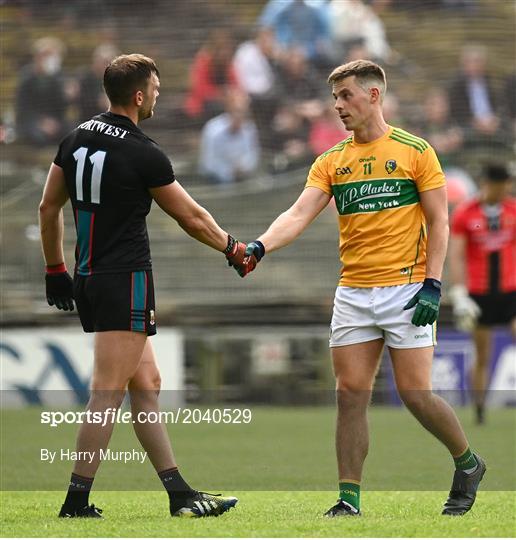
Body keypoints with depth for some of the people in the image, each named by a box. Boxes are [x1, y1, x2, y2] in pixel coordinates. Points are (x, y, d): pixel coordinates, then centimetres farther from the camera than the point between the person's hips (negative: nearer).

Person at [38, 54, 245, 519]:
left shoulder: (77, 139, 8)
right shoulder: (144, 154, -13)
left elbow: (49, 208, 15)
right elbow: (192, 219, -2)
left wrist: (56, 268, 24)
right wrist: (234, 249, 14)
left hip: (88, 282, 8)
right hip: (125, 282, -8)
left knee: (146, 385, 12)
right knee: (109, 394, -7)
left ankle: (179, 493, 13)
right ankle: (76, 501, -9)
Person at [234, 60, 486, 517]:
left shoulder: (414, 151, -1)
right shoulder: (331, 162, 9)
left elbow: (438, 221, -1)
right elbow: (300, 214, -2)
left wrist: (432, 285, -11)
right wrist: (260, 247, -21)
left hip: (406, 288, -4)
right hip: (352, 293, 4)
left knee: (416, 393, -6)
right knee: (351, 394, -1)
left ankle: (468, 463, 18)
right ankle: (349, 498, 4)